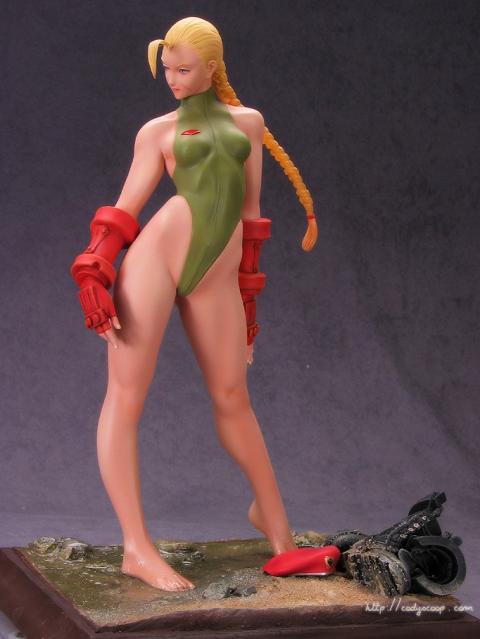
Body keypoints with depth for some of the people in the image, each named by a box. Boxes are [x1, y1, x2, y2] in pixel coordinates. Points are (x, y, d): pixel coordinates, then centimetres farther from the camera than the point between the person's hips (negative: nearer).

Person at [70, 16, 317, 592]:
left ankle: (271, 513, 30)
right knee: (125, 397, -8)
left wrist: (247, 291, 19)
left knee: (232, 398, 8)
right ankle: (137, 548, -3)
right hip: (154, 257, -2)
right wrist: (94, 274, -8)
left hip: (216, 279, 2)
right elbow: (122, 211, 6)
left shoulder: (249, 122, 18)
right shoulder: (158, 131, 11)